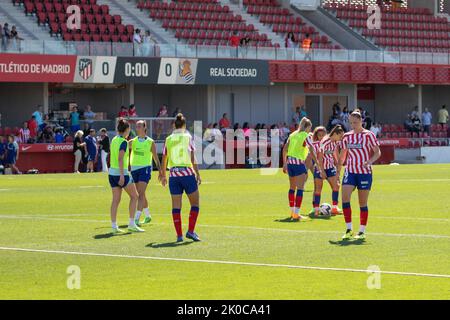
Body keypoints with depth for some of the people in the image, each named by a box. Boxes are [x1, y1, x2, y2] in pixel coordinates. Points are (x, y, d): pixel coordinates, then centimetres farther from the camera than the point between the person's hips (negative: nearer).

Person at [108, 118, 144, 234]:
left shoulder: (114, 140, 9)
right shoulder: (123, 142, -14)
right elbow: (120, 159, -21)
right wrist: (122, 175, -23)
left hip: (112, 172, 7)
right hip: (121, 172, -7)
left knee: (116, 199, 7)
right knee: (134, 196, 5)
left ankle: (114, 226, 4)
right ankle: (132, 224, 3)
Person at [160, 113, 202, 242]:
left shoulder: (168, 139, 6)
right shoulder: (187, 137, -3)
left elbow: (164, 159, 10)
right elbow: (193, 158, -7)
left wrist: (163, 175, 21)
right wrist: (197, 173, -2)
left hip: (173, 175, 3)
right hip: (187, 173, -3)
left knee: (176, 206, 6)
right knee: (195, 203, 9)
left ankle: (179, 235, 4)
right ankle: (190, 231, -1)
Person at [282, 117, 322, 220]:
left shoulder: (293, 135, 12)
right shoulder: (306, 136, -6)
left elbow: (285, 149, 12)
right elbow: (312, 151, -15)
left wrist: (284, 163, 17)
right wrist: (318, 164, -15)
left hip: (290, 162, 7)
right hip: (299, 163, -7)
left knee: (292, 188, 19)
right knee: (300, 188, -8)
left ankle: (292, 211, 29)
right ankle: (296, 213, -15)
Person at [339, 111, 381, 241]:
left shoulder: (368, 135, -4)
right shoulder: (347, 136, 8)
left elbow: (377, 152, -6)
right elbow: (343, 154, 19)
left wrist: (370, 161, -24)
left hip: (365, 172, -3)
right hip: (350, 171, 3)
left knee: (363, 203, 2)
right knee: (345, 197, -14)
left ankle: (362, 231, 13)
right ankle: (349, 229, -6)